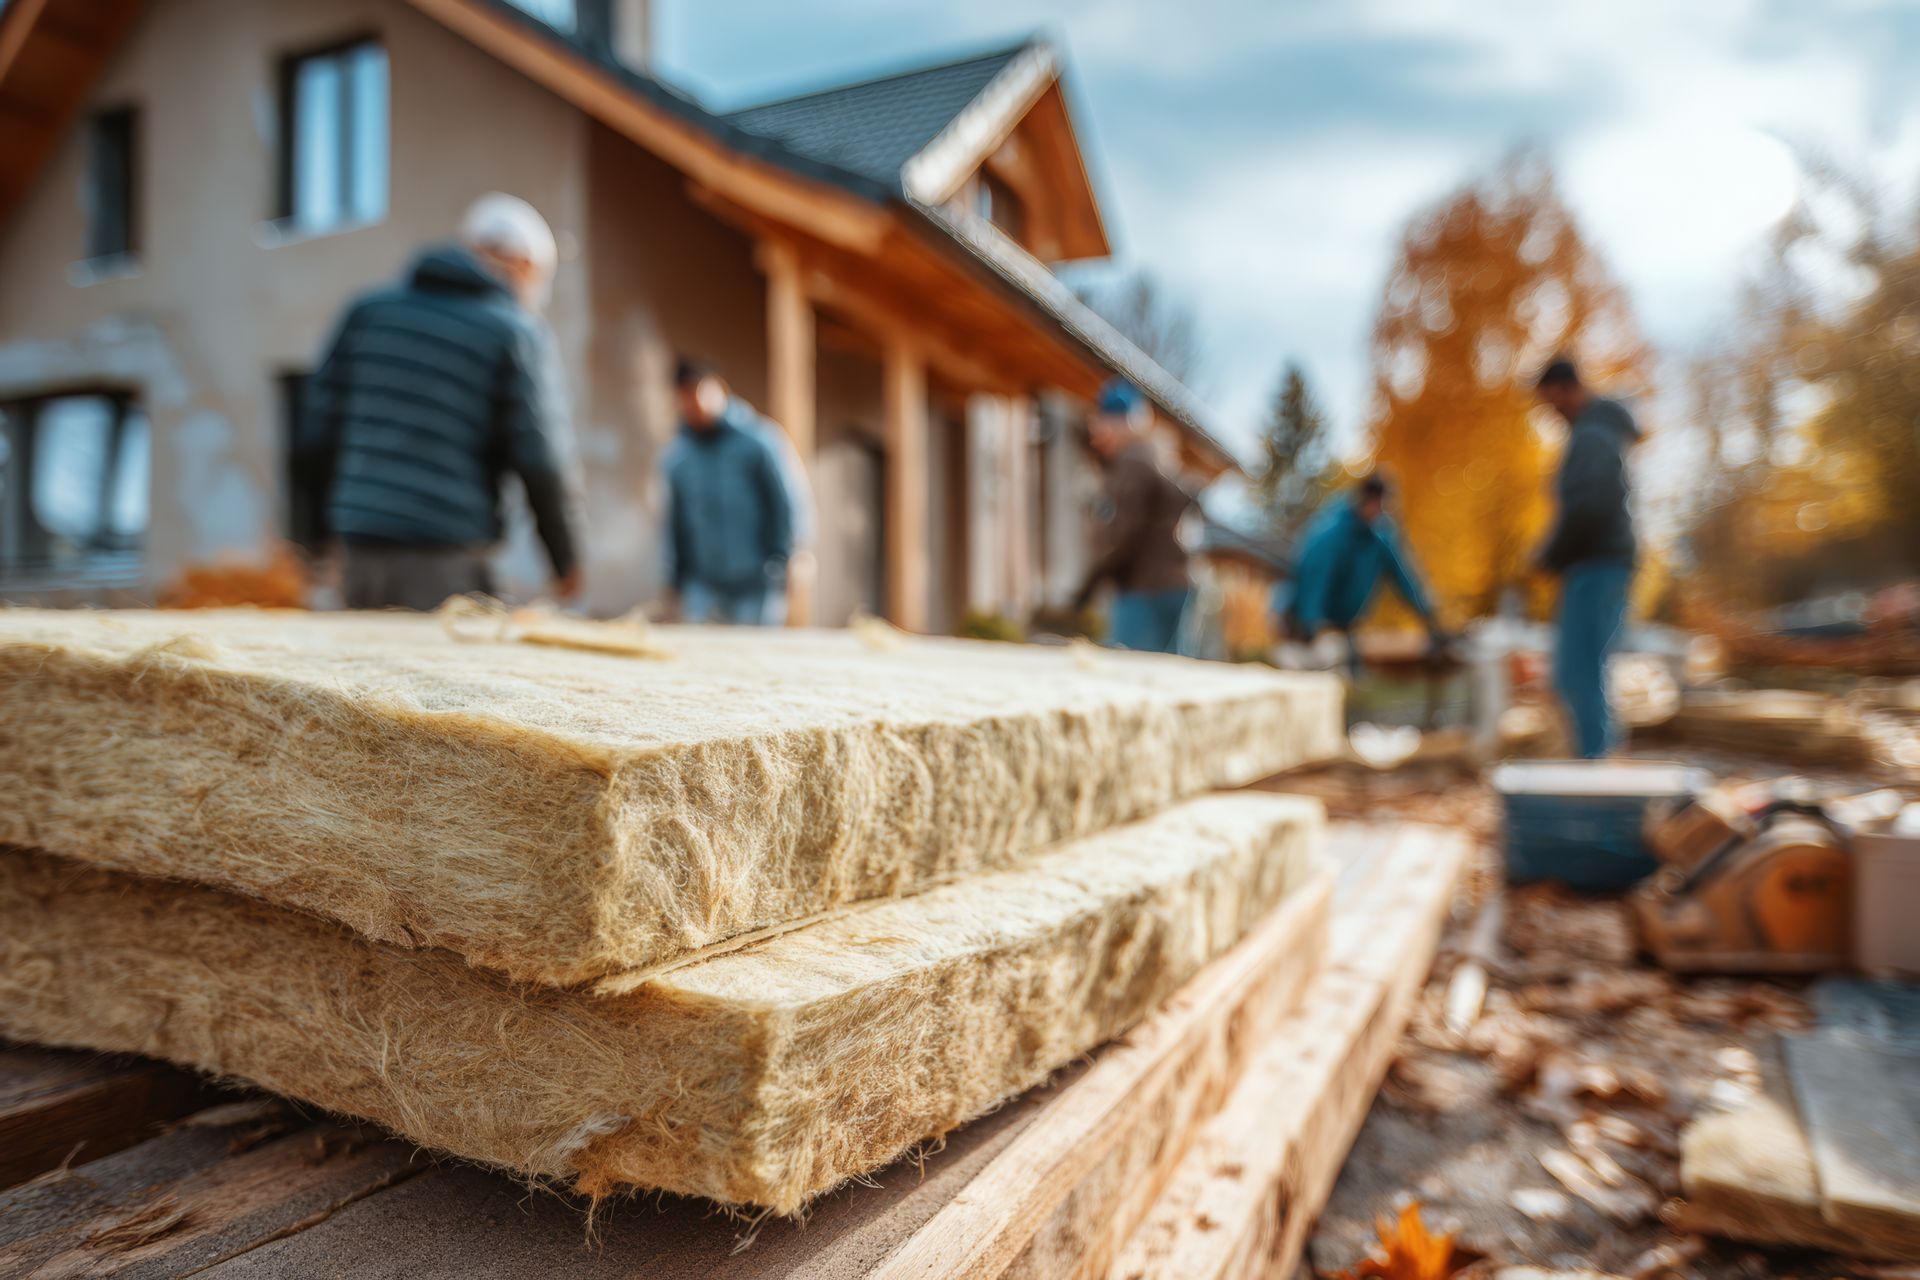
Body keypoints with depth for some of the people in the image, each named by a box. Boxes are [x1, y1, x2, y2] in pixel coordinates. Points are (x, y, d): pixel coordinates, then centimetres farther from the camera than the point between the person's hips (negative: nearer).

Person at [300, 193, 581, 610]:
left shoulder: (368, 309, 12)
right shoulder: (518, 332, -2)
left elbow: (317, 430, 12)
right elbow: (538, 460, -7)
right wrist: (565, 560, 4)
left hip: (357, 548, 5)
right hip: (445, 560, -5)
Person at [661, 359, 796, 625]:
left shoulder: (759, 440, -5)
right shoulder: (677, 455, 8)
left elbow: (791, 505, -5)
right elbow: (675, 521, 15)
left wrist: (778, 569, -9)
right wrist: (675, 584, 14)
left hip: (756, 587, -3)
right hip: (703, 589, 4)